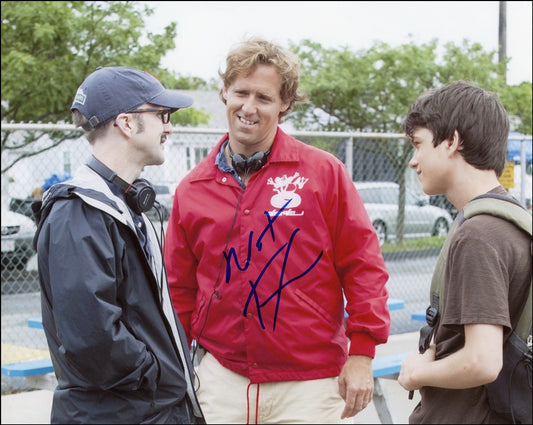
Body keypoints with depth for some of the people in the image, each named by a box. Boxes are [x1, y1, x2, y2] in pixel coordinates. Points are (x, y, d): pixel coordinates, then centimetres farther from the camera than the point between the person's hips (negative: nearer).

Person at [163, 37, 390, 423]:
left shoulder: (324, 173, -3)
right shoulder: (192, 189, 5)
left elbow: (362, 264, -3)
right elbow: (180, 288, 11)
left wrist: (361, 354, -6)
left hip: (309, 382, -2)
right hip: (221, 378, 2)